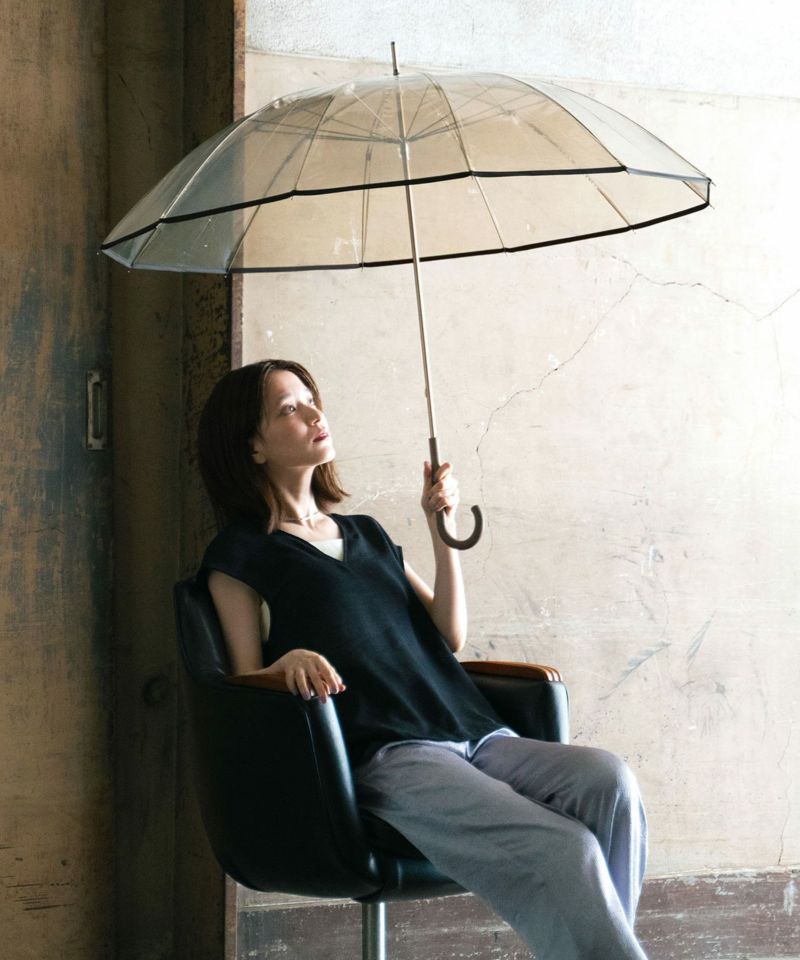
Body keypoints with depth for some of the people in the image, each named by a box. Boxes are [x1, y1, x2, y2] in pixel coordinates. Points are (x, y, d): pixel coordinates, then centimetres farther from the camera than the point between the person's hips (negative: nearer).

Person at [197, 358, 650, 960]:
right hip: (384, 756, -6)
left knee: (608, 781, -26)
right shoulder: (241, 554, 11)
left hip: (475, 735, 6)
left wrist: (444, 529, 13)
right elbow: (245, 682, 4)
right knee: (562, 852, -31)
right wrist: (290, 661, -18)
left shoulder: (367, 533, 29)